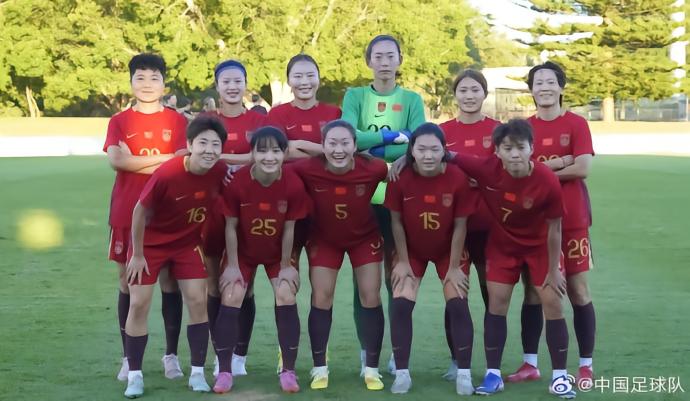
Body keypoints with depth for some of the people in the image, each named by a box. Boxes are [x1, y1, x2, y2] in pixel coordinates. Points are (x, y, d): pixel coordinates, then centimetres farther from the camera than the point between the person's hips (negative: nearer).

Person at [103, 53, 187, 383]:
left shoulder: (177, 122, 5)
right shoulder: (119, 122, 6)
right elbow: (115, 160, -12)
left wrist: (135, 162, -10)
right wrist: (165, 158, -13)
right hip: (127, 212, 1)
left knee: (170, 281, 2)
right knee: (128, 281, 4)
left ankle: (171, 355, 13)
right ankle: (129, 358, 12)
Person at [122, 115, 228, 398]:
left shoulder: (221, 172, -20)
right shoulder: (167, 174, -32)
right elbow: (140, 211, -18)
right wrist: (137, 255, -11)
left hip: (188, 243, 3)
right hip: (151, 242, -3)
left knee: (197, 301, -2)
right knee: (139, 304, -3)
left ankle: (197, 373, 8)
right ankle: (134, 375, 8)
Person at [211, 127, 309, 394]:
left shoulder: (293, 184, -26)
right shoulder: (237, 182, -28)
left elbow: (289, 228, -13)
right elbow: (231, 226, -15)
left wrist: (286, 265, -6)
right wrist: (232, 265, -12)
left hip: (277, 254, 0)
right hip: (243, 252, 0)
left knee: (287, 298, -12)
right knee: (230, 300, -10)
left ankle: (288, 371, 0)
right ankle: (224, 371, 0)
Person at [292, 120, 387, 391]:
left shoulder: (373, 169, -30)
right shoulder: (308, 170, -32)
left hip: (364, 238, 0)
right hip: (323, 239, 0)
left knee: (371, 298, 0)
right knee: (321, 299, 0)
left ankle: (372, 369, 13)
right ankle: (319, 368, 13)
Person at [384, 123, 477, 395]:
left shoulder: (458, 178, -26)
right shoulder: (400, 177, -24)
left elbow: (460, 225, -16)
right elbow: (396, 221, -12)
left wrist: (454, 266, -11)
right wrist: (402, 261, -9)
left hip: (449, 250, 0)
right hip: (411, 249, 1)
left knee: (457, 304, -7)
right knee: (401, 303, -9)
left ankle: (464, 374, 3)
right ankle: (402, 373, 1)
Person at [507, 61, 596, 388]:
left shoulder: (576, 124, -2)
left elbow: (582, 168, -14)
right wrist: (553, 164, -17)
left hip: (571, 220, -3)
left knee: (578, 290, 2)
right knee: (532, 291, 6)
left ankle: (586, 366, 9)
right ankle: (529, 364, 14)